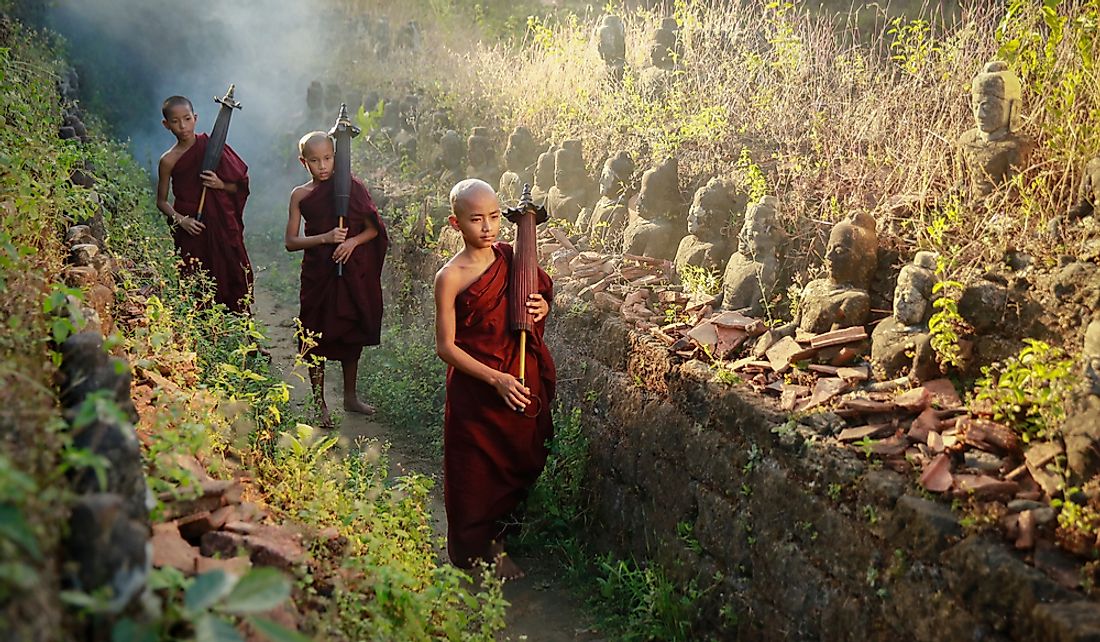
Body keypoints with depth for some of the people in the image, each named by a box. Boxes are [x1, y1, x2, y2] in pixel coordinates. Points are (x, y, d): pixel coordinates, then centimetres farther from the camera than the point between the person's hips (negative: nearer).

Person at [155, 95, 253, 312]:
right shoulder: (168, 161, 0)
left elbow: (240, 185, 6)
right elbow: (162, 201, 7)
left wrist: (220, 185, -14)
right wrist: (180, 219, -10)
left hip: (223, 227, 1)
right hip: (192, 230, -1)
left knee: (234, 279, -2)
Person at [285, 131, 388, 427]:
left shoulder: (350, 186, -1)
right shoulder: (301, 195, -1)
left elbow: (373, 228, 0)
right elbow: (291, 242, -4)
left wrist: (353, 241, -19)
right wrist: (325, 238, -18)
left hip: (352, 272, 1)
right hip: (318, 275, -1)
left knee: (352, 335, 12)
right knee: (317, 338, 3)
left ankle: (350, 397, 28)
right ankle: (320, 405, 15)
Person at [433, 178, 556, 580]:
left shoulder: (512, 258, 2)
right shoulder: (450, 278, -13)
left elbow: (541, 299, 18)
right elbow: (446, 346, -14)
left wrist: (541, 309, -7)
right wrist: (496, 380, -21)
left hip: (522, 382, 5)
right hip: (475, 390, -5)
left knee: (519, 462, 14)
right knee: (477, 471, 5)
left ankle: (499, 540, 35)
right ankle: (476, 551, 24)